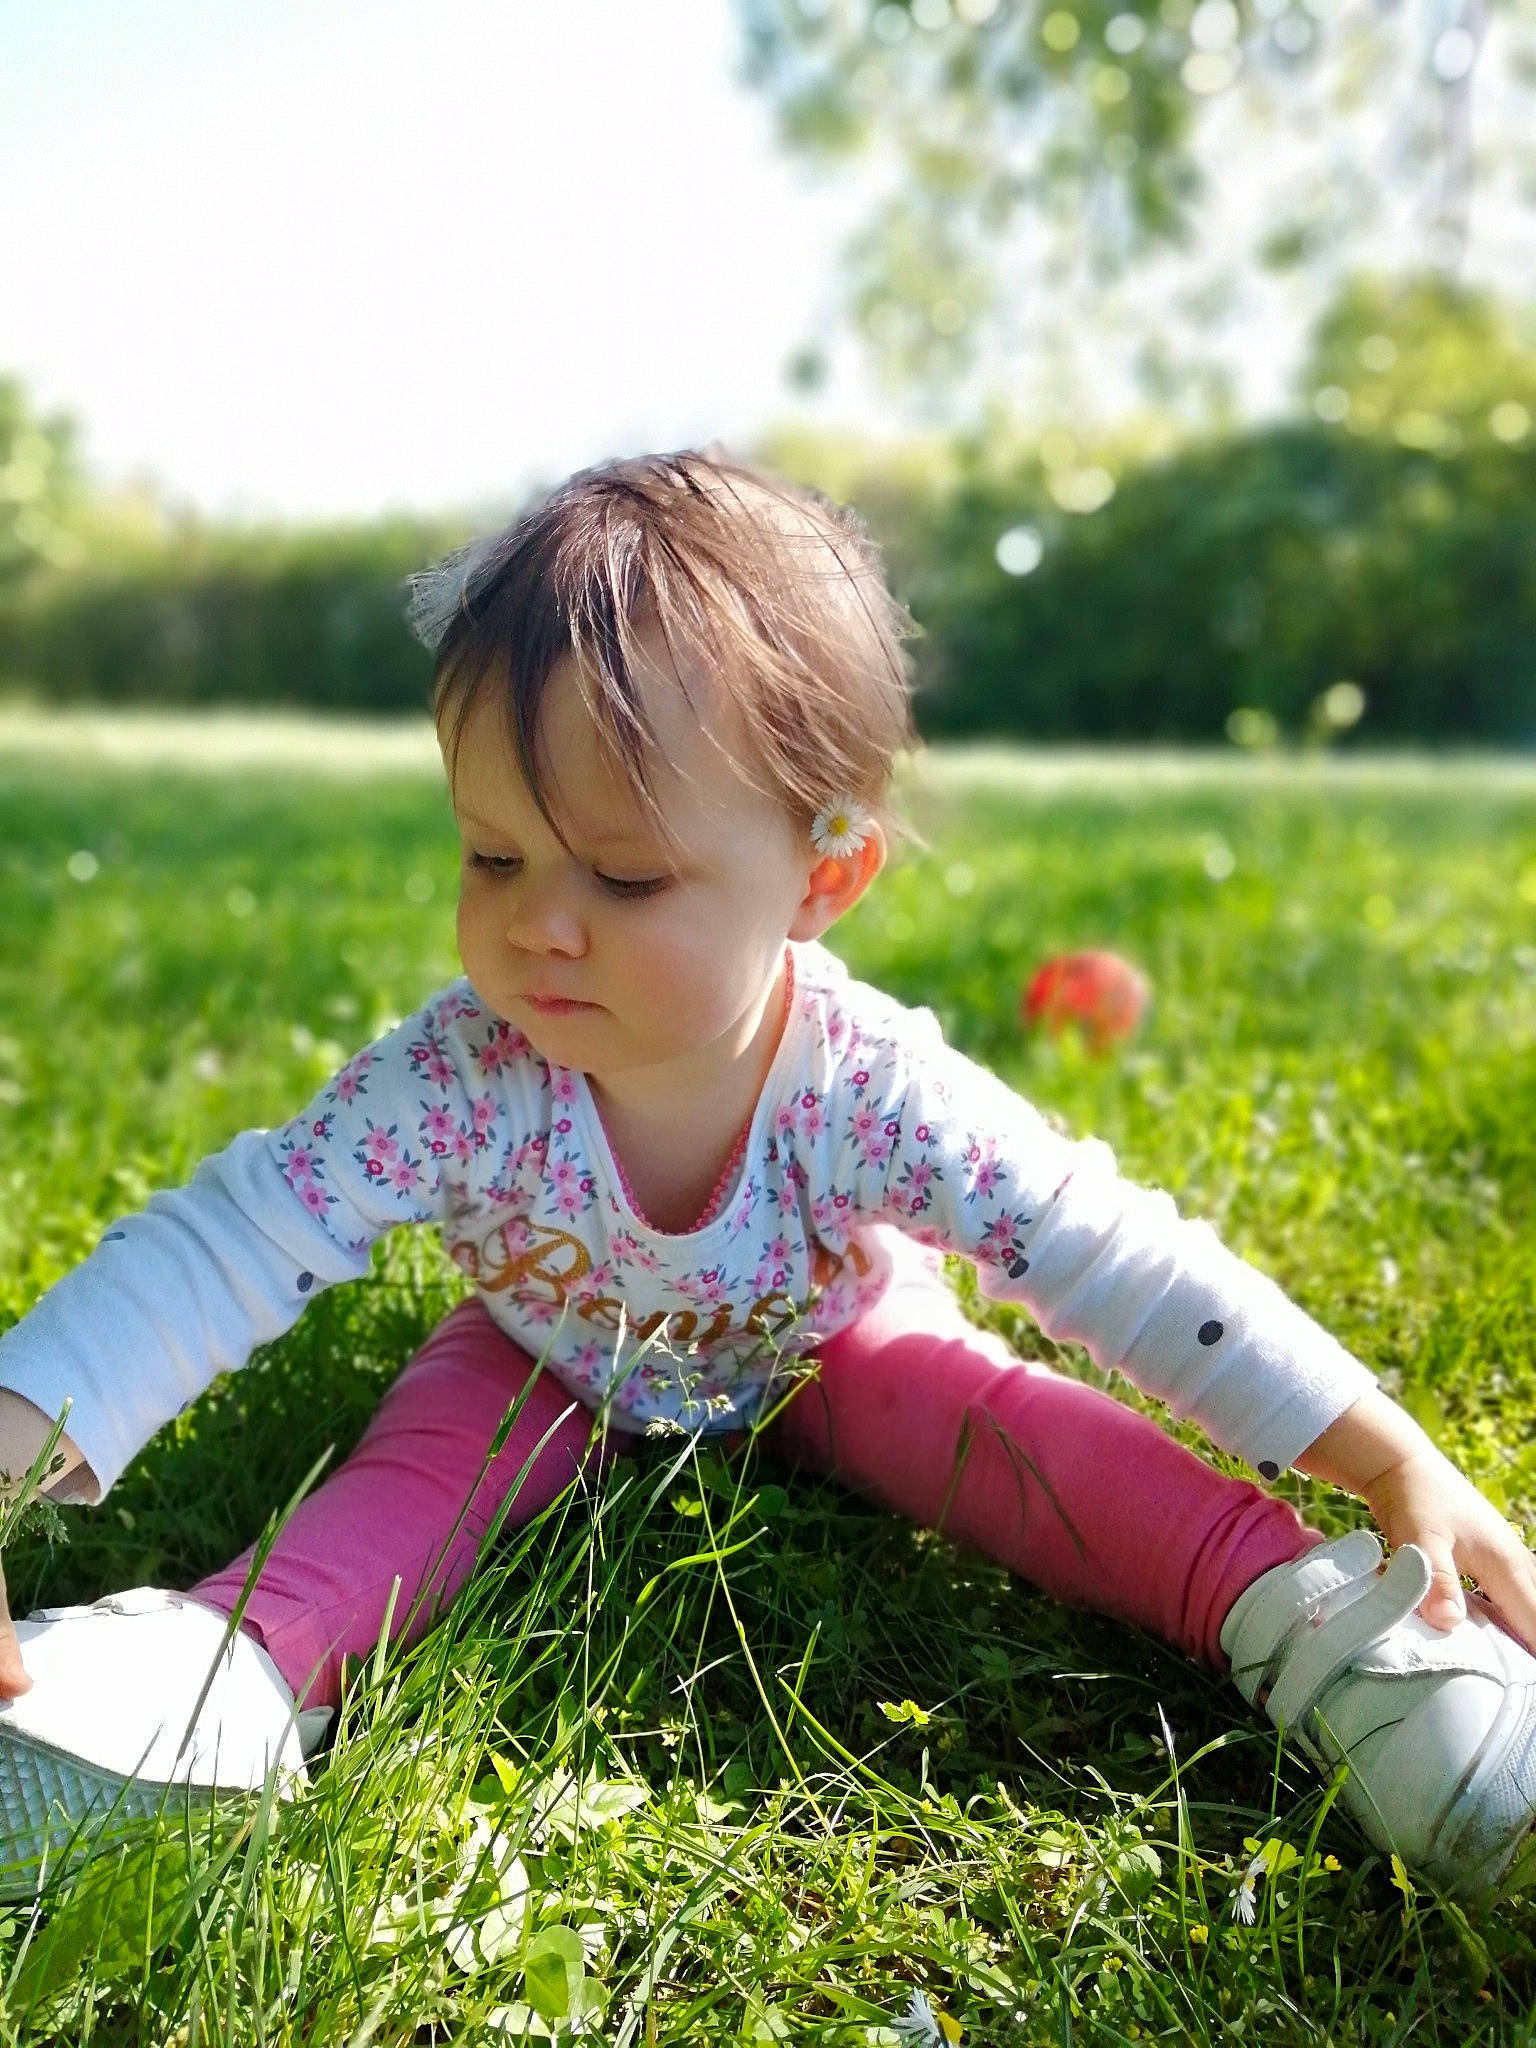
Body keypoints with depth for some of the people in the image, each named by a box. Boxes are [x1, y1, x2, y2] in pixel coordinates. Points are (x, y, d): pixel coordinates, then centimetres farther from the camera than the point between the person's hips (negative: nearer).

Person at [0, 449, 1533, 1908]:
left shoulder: (873, 1089, -37)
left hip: (822, 1344, -1)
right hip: (555, 1365, 2)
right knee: (429, 1450, -26)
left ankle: (1296, 1614, -25)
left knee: (990, 1424, -25)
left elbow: (1135, 1273, -35)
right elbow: (217, 1248, -37)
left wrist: (1409, 1473, -35)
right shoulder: (457, 1087, -36)